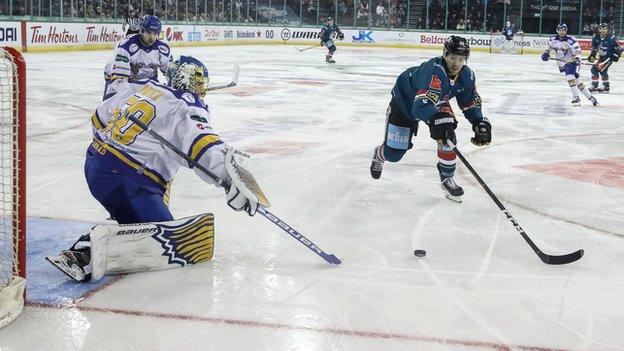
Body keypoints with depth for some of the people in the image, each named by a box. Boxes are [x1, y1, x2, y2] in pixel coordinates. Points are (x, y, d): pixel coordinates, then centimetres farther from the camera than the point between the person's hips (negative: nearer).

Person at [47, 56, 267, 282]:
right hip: (126, 179, -9)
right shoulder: (189, 108, -6)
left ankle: (83, 246, 12)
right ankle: (88, 253, -25)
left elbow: (100, 117, 23)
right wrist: (232, 179, -35)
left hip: (94, 163, 9)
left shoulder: (142, 87, 16)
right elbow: (203, 145, -25)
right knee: (166, 245, -10)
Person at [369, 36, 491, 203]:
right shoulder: (434, 70, -43)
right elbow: (422, 105, -55)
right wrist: (437, 120, -72)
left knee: (448, 136, -15)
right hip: (405, 101, -5)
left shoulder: (467, 76, -20)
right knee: (393, 153, 0)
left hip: (436, 102, 6)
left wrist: (480, 123, -22)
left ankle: (447, 178, 8)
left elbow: (471, 104, -6)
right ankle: (379, 154, 39)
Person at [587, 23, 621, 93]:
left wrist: (615, 57, -19)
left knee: (602, 69, -19)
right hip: (601, 57, 7)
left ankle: (606, 86, -5)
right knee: (594, 68, -1)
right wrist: (592, 56, 2)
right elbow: (594, 47, 12)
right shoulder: (596, 38, -5)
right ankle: (594, 85, 13)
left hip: (609, 57, -7)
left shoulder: (611, 38, -22)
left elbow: (619, 48, -15)